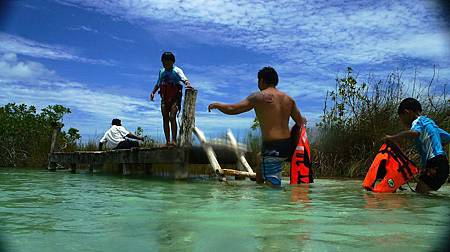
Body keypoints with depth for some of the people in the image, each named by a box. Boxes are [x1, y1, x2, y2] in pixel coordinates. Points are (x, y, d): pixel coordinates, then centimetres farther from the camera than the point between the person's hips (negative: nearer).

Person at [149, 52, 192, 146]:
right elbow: (158, 84, 27)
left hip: (175, 98, -6)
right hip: (164, 99, 6)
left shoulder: (177, 70, 0)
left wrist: (188, 84, -37)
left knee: (172, 117, -18)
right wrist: (153, 92, 12)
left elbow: (185, 79, -15)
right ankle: (167, 141, 6)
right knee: (165, 119, 2)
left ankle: (174, 140, -18)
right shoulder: (161, 71, 18)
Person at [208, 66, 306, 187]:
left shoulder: (258, 97, -6)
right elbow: (301, 123, 12)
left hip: (272, 148, -7)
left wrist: (216, 105, 13)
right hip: (287, 146, 8)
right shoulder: (288, 99, 11)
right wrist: (303, 120, 37)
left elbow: (232, 109, -5)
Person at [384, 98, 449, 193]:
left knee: (419, 194, -14)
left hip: (434, 165, -9)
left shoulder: (418, 121, -2)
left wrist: (392, 138, -20)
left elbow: (414, 133, -27)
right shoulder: (429, 122, 24)